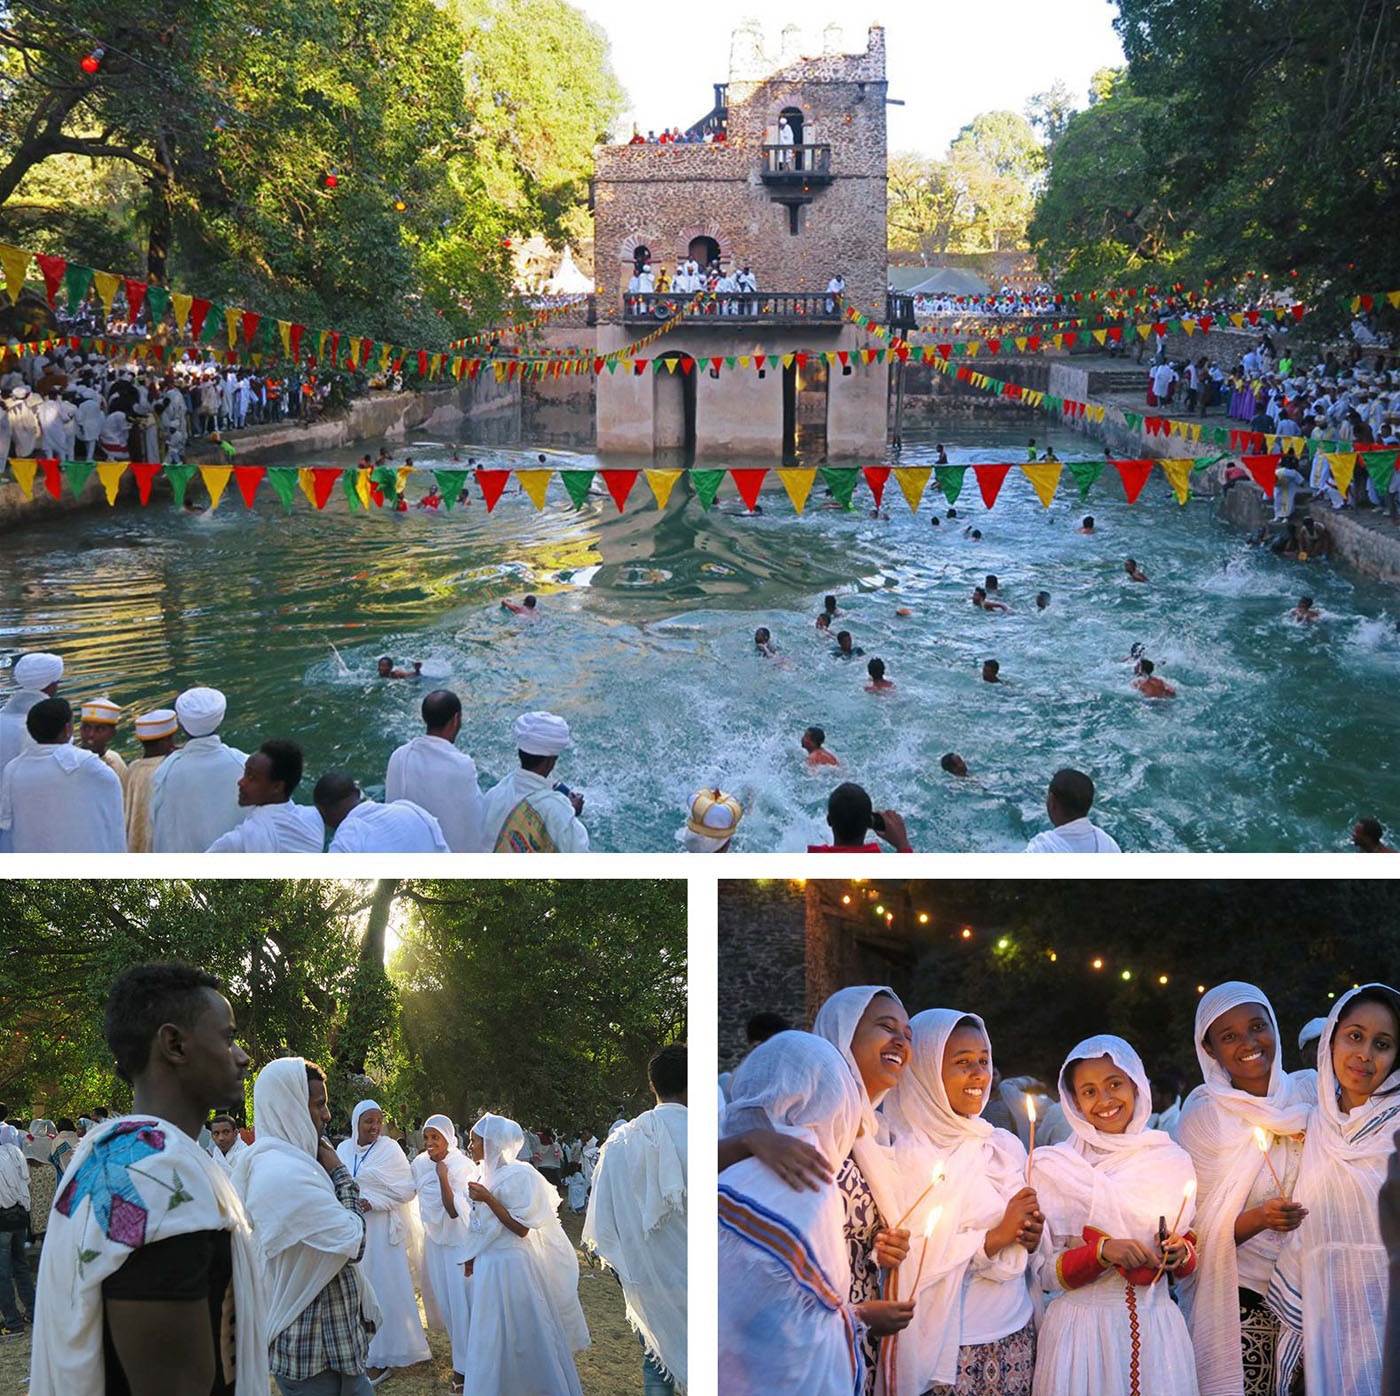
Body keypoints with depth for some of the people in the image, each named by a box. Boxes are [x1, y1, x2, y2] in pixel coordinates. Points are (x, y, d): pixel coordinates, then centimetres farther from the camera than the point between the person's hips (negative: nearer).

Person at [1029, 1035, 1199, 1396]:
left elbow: (1190, 1259, 14)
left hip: (1157, 1325, 2)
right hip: (1081, 1326, -2)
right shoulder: (1053, 1167, -4)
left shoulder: (1172, 1162, 4)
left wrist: (1180, 1254, -8)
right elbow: (1045, 1273, -5)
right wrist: (1102, 1251, -20)